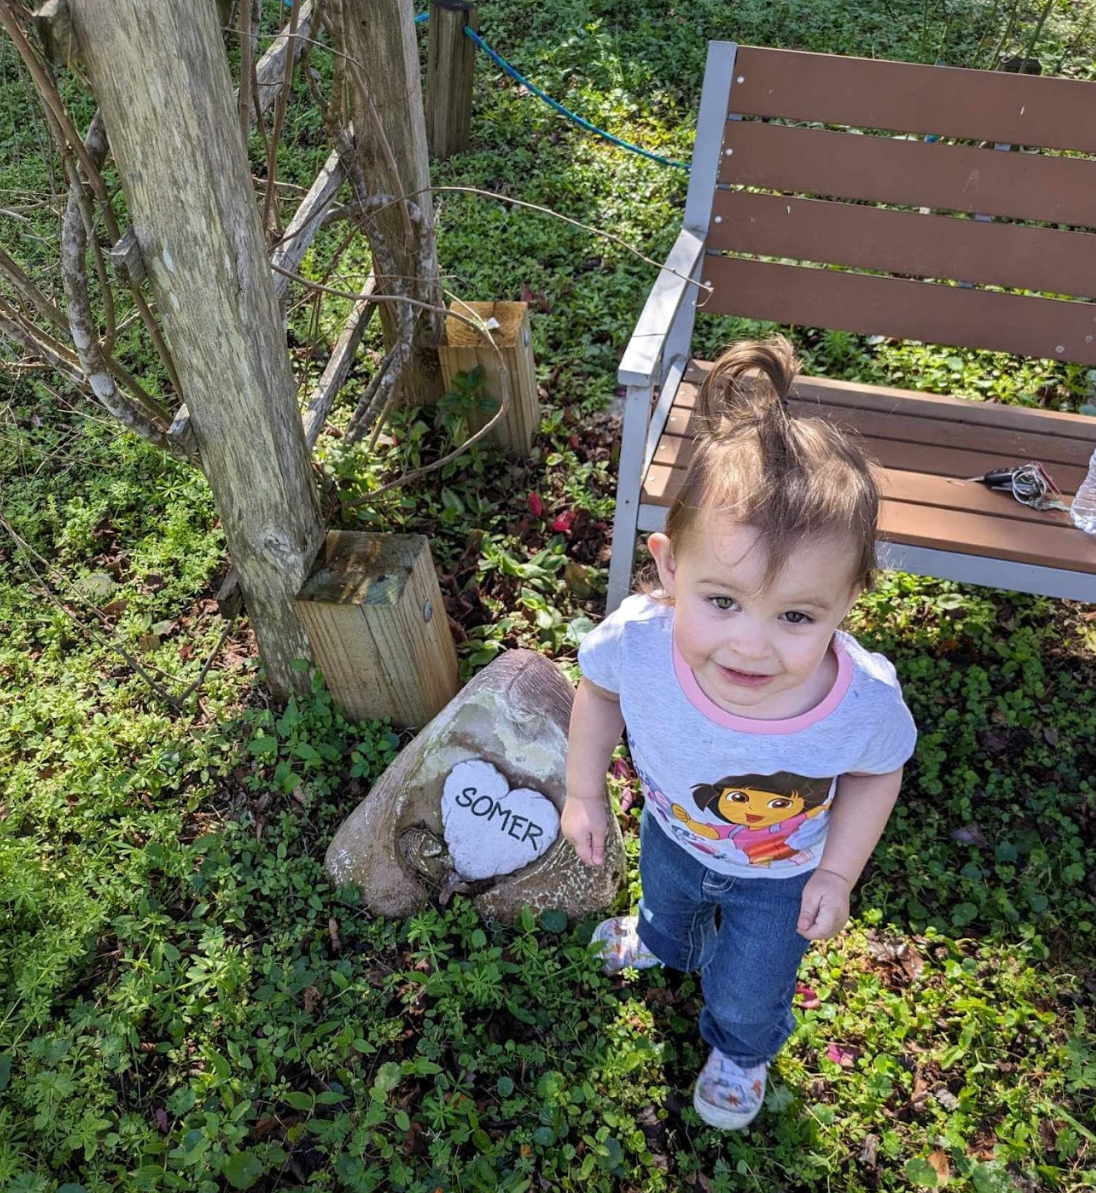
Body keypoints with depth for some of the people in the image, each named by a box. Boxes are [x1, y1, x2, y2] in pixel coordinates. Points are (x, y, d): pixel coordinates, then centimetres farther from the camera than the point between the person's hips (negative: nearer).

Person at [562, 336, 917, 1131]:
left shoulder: (864, 701, -42)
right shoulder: (638, 641, -41)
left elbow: (878, 773, -15)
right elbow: (599, 690, -14)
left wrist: (838, 873, -11)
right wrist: (585, 792, -8)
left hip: (781, 878, -1)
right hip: (672, 834, 2)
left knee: (747, 997, 26)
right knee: (666, 904, 37)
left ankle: (742, 1051, 66)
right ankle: (666, 944, 77)